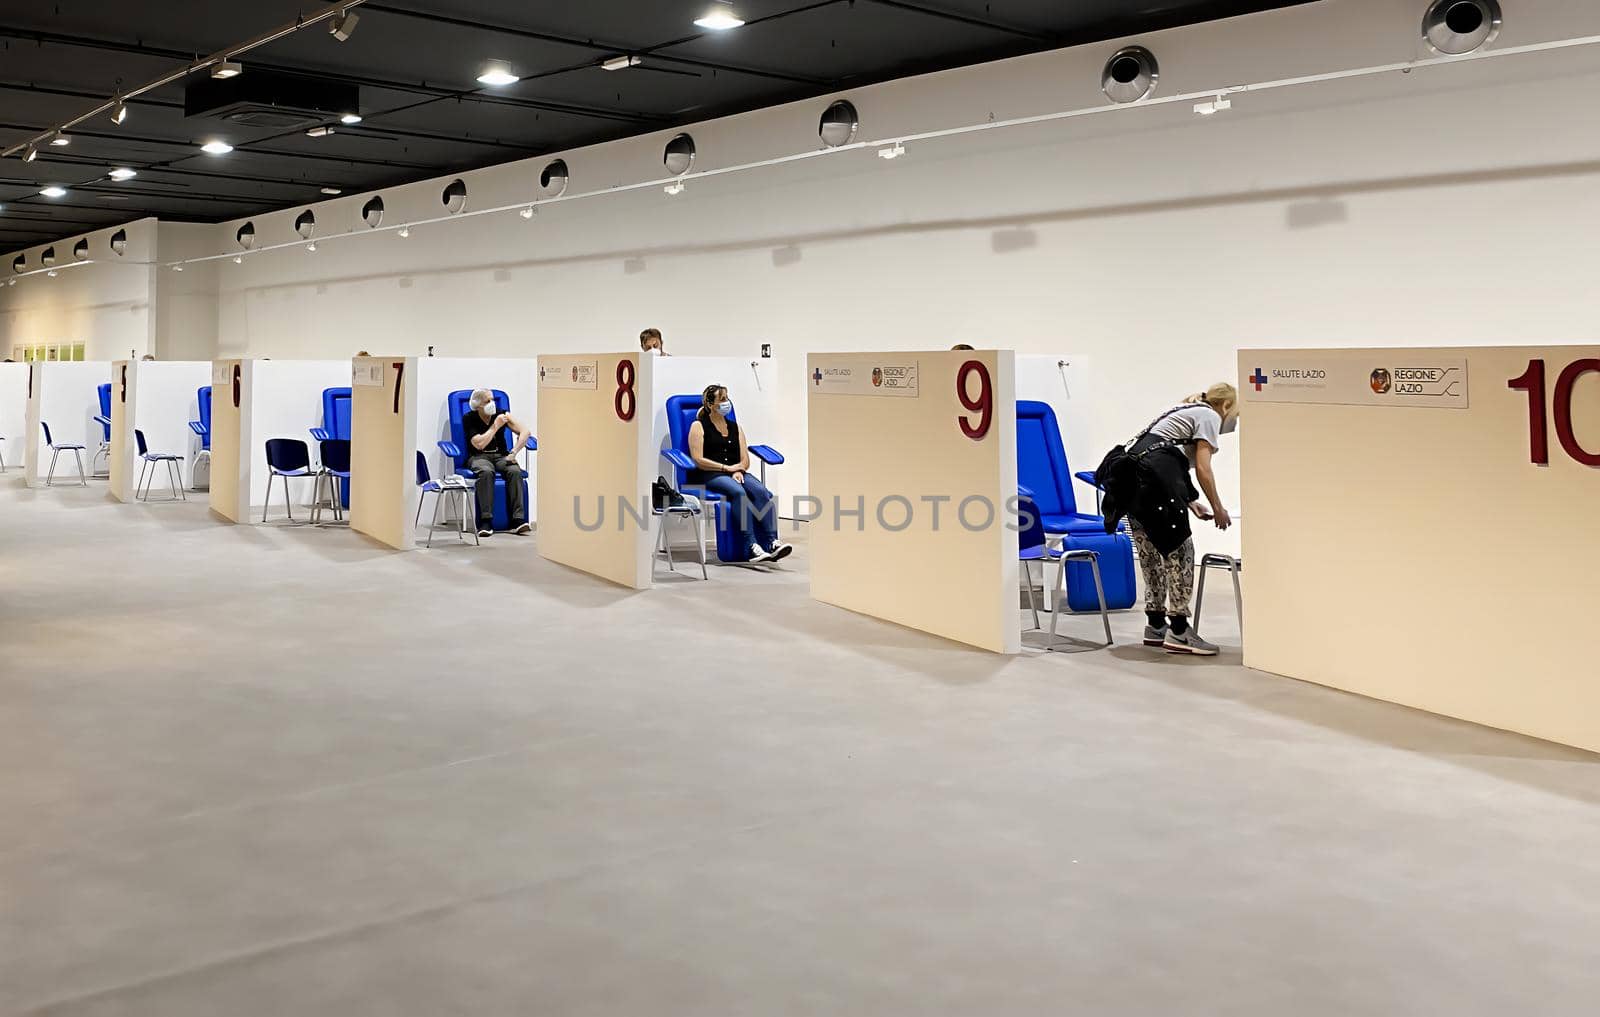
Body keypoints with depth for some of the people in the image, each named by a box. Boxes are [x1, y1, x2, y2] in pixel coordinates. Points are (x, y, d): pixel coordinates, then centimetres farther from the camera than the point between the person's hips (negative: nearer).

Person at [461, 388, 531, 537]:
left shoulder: (502, 415, 3)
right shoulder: (469, 419, -3)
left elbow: (524, 432, -5)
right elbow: (479, 444, -15)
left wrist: (513, 452, -17)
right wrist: (496, 426, -12)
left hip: (501, 456, 2)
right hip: (478, 457, -2)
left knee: (515, 471, -32)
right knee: (486, 472, -38)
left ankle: (518, 520, -36)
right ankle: (486, 521, -38)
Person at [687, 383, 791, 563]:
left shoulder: (735, 427, 21)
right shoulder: (699, 426, 5)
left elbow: (745, 460, 16)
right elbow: (698, 460, -7)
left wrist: (739, 470, -7)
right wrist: (727, 468, -10)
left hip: (736, 473, 5)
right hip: (709, 476, -5)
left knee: (761, 491, -27)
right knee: (738, 492, -36)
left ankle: (772, 542, -37)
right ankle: (752, 546, -43)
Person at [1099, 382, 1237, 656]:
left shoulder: (1187, 412, 33)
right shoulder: (1209, 416, 7)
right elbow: (1202, 469, -2)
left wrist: (1190, 502, 38)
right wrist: (1218, 509, 8)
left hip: (1129, 477, 9)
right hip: (1152, 472, -9)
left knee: (1152, 553, 14)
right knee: (1179, 550, -5)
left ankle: (1156, 626, 19)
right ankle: (1178, 632, -5)